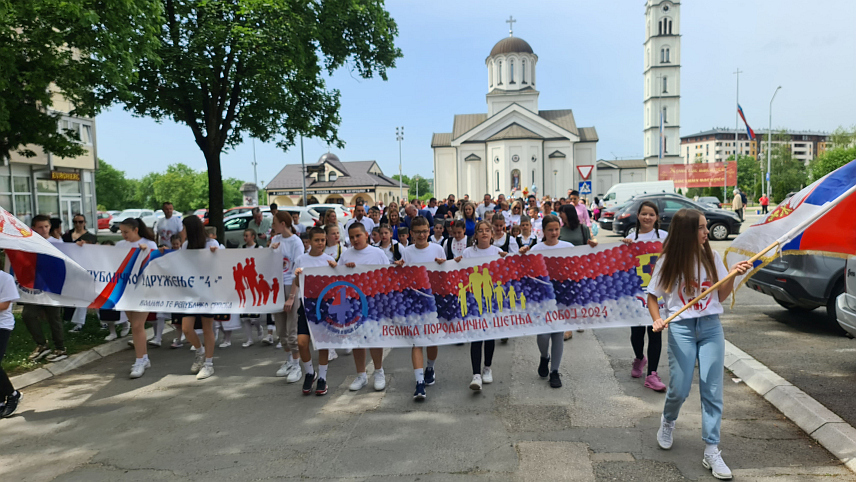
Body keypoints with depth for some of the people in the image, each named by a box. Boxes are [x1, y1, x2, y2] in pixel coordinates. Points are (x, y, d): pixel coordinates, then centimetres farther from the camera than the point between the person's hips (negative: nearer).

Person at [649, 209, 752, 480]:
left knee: (712, 391, 1)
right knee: (679, 389, 0)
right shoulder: (668, 262, -4)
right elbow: (652, 296, 2)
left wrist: (733, 275, -8)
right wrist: (657, 320, -15)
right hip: (681, 328, -2)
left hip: (711, 327, 3)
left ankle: (711, 451, 10)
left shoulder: (712, 257, 3)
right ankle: (668, 421, 34)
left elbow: (721, 296, 8)